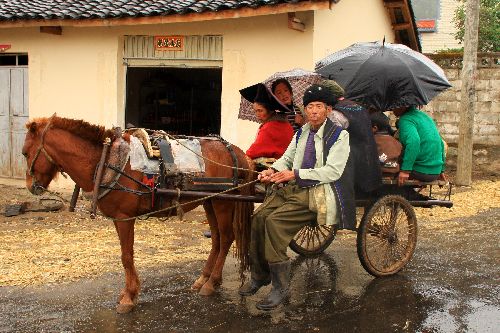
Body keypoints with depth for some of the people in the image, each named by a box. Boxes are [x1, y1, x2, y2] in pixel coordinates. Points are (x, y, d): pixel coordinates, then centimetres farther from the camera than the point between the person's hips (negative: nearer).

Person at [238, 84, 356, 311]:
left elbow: (332, 171, -15)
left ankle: (280, 288, -16)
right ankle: (259, 276, 3)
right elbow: (287, 158, 23)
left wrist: (295, 173, -18)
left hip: (318, 193, -7)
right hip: (293, 188, 7)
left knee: (275, 221, -26)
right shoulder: (302, 132, 16)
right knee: (259, 216, -14)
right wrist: (273, 171, -1)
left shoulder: (339, 135, -6)